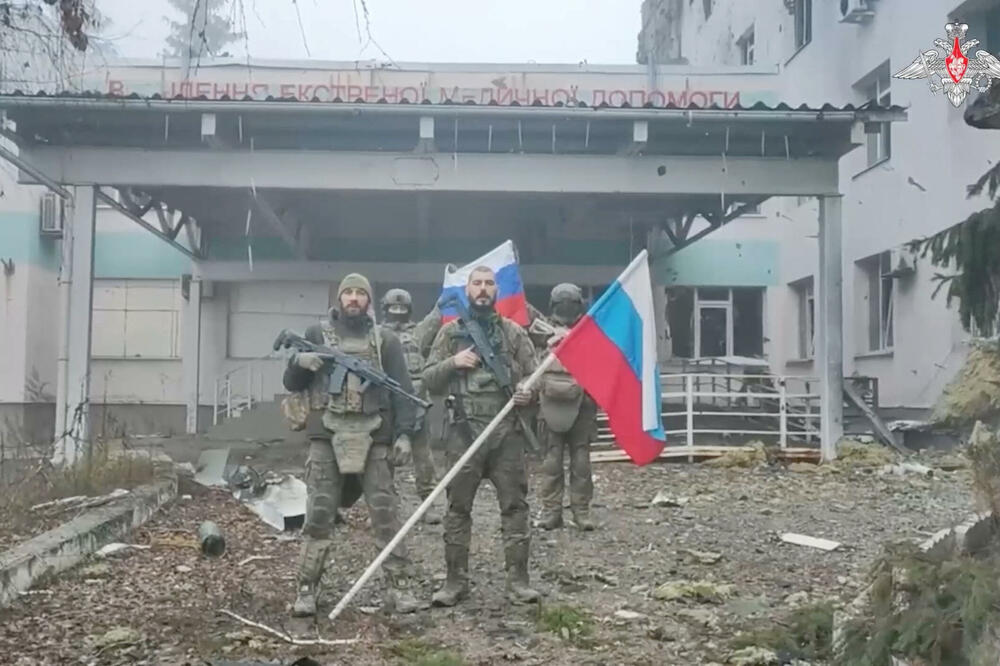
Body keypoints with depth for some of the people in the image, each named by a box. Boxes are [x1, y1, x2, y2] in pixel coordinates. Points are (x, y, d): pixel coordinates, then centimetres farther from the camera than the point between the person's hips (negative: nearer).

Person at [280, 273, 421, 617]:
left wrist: (404, 433, -6)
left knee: (386, 513, 0)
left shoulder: (385, 340, 9)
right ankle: (307, 589, 7)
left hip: (374, 436, 0)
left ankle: (399, 585, 7)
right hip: (327, 435, 0)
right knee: (318, 515, 0)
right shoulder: (317, 333, 11)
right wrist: (300, 362, -9)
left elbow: (403, 390, 5)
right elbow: (292, 383, 13)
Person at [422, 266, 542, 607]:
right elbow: (428, 379, 7)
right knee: (458, 507, 4)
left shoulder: (514, 332, 9)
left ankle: (517, 579, 9)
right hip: (463, 431, 0)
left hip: (507, 430, 0)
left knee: (514, 505, 1)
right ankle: (456, 580, 13)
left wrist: (529, 392, -13)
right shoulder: (450, 332, 8)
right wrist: (453, 362, -11)